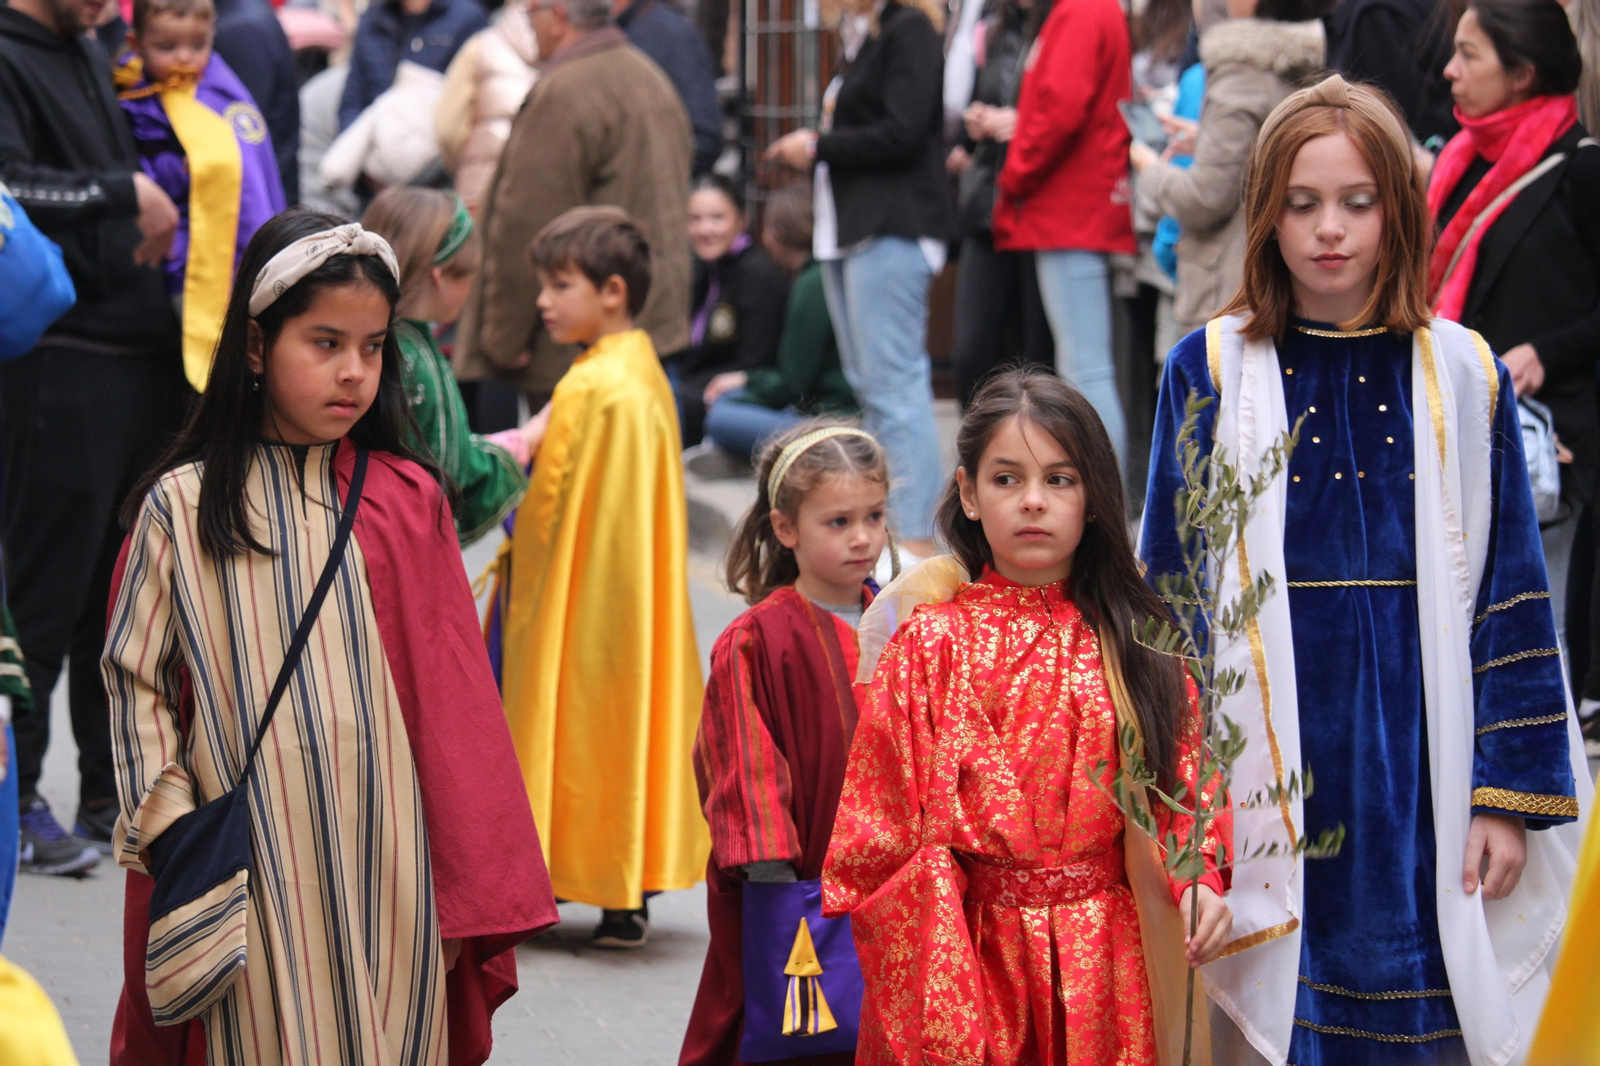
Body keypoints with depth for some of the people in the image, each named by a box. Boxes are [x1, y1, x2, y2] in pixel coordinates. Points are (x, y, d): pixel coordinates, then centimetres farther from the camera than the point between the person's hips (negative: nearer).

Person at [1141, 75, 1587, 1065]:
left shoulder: (1465, 377, 4)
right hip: (1266, 761, -1)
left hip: (1420, 760, 1)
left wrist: (1512, 793, -1)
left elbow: (1512, 597, 4)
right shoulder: (1212, 374, 1)